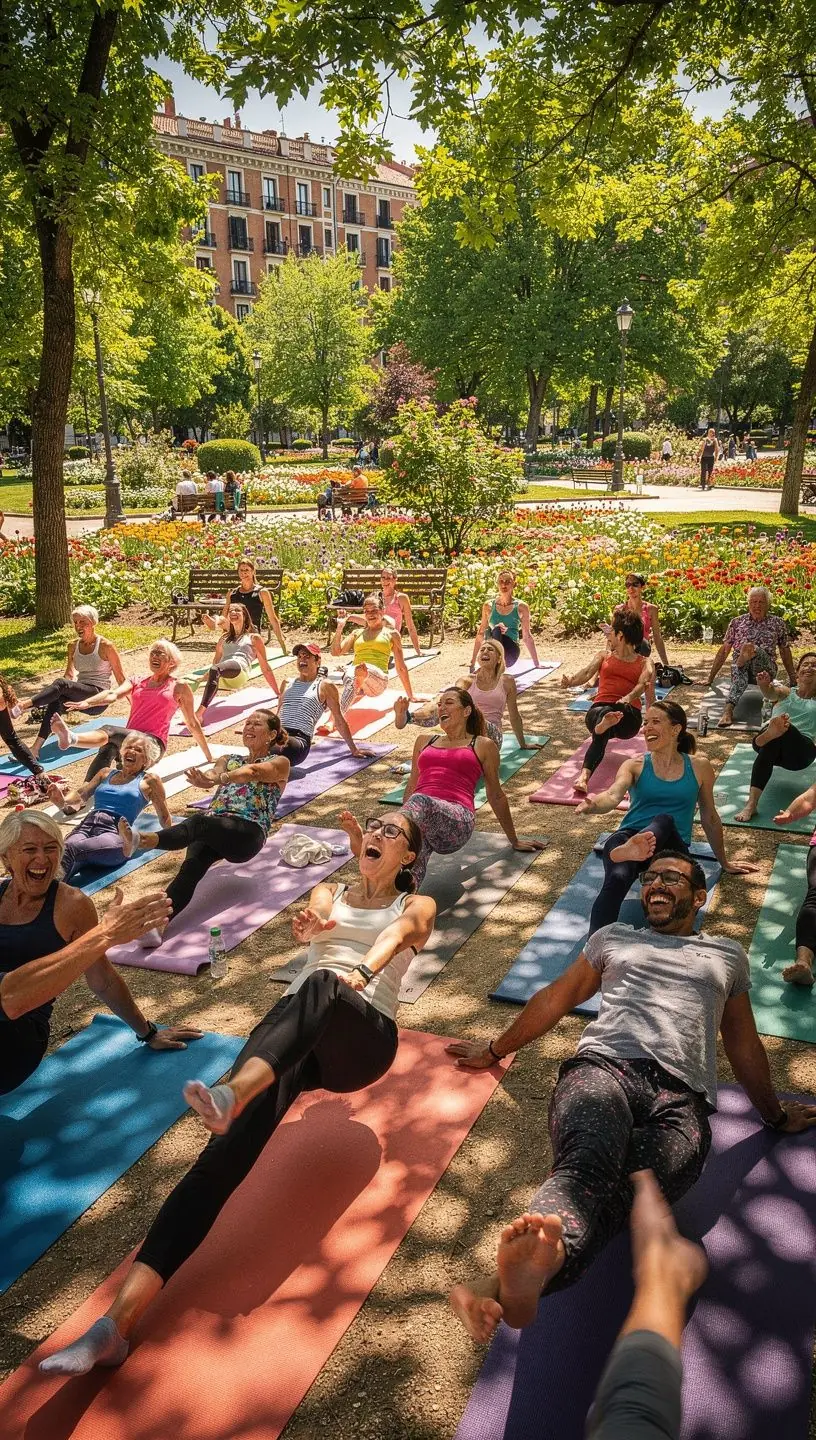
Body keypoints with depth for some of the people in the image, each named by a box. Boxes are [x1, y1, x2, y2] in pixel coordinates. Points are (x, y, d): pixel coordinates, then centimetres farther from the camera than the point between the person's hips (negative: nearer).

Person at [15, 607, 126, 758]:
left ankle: (22, 706, -46)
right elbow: (69, 674, 20)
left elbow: (120, 679, -1)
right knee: (58, 699, -31)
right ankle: (36, 747, -40)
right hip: (80, 695, 5)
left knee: (61, 684, -31)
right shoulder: (73, 646, 11)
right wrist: (52, 690, 3)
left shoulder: (105, 646, -6)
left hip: (99, 697, -5)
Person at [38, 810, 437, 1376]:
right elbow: (314, 921, 1)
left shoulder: (418, 906, 18)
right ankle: (123, 1315, -36)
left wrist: (363, 971, -31)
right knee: (233, 1141, -25)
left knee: (323, 986, -38)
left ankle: (230, 1096, -64)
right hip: (295, 1029, 3)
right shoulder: (328, 891, 26)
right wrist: (306, 925, -26)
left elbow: (394, 935, -7)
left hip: (363, 1036, -2)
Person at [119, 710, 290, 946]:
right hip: (214, 829, 5)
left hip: (248, 832, -5)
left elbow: (253, 771, -10)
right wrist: (205, 778, -24)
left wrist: (215, 779, -30)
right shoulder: (228, 760, 28)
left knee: (200, 822, -36)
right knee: (192, 865, -29)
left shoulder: (279, 763, 14)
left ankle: (142, 839, -64)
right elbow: (214, 774, 4)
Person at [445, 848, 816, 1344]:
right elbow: (555, 999, 36)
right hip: (604, 1067, 0)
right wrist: (495, 1050, 39)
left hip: (682, 1098, 0)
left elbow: (744, 1046, 38)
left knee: (619, 1193, -35)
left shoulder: (727, 955, 32)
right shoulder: (614, 938, 32)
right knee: (588, 1165, -38)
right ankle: (525, 1275, -68)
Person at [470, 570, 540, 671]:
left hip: (510, 653, -1)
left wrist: (537, 665, 11)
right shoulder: (489, 606, 9)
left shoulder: (521, 607, 5)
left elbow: (527, 637, 9)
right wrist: (473, 662, 15)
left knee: (497, 630, -31)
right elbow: (480, 634, 14)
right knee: (497, 629, -30)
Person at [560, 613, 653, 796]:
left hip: (629, 715, 0)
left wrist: (628, 698, -32)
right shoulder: (604, 656, 24)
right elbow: (587, 672, 3)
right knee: (602, 714, -39)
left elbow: (645, 681, -7)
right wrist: (570, 681, -23)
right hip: (598, 710, 0)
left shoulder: (644, 662, 16)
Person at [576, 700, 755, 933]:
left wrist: (724, 862, 32)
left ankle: (629, 851, -68)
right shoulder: (635, 765, 9)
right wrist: (592, 805, -36)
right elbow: (613, 795, -11)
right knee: (617, 878, -38)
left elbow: (710, 818, 23)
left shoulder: (699, 767, 11)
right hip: (629, 837, 0)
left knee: (664, 821, -38)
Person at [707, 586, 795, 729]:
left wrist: (793, 679, 20)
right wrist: (710, 678, 12)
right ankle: (729, 709, -62)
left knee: (758, 650, -32)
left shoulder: (777, 623, 14)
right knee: (739, 675, -40)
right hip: (739, 666, -1)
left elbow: (785, 652, 20)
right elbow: (724, 651, 15)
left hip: (765, 670, 1)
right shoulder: (736, 622, 14)